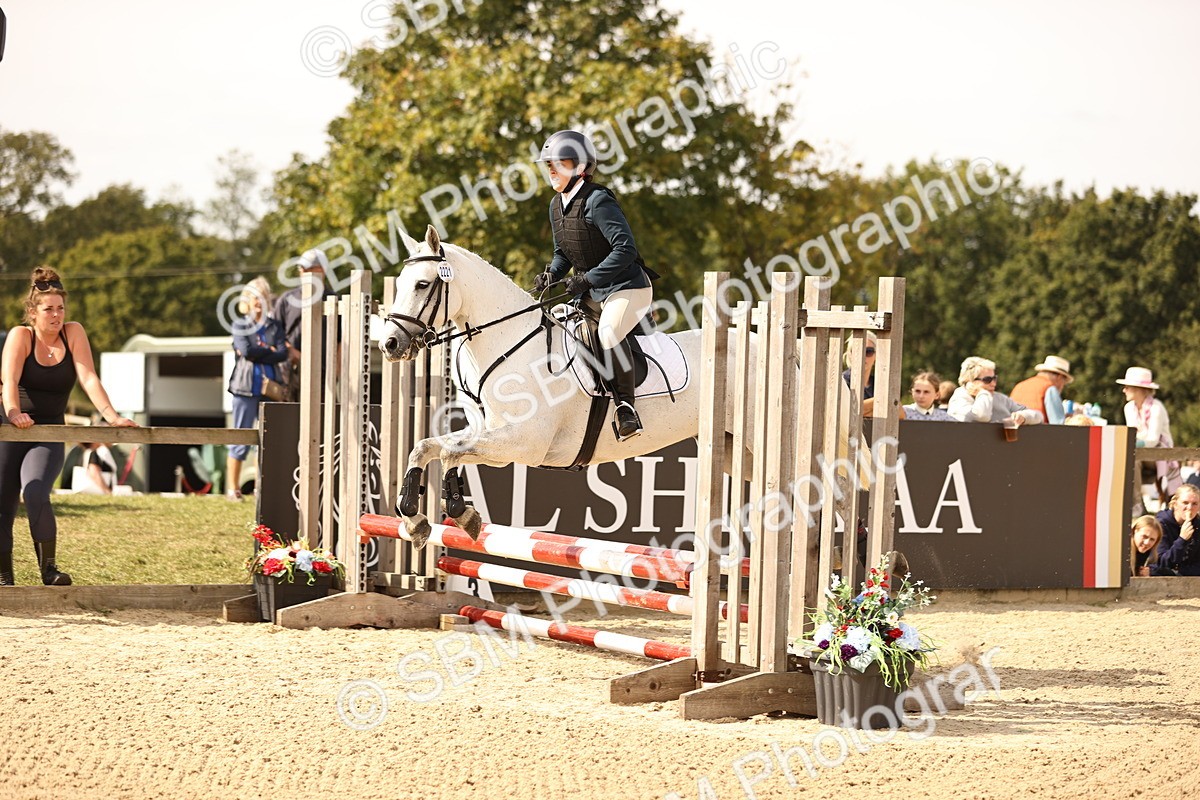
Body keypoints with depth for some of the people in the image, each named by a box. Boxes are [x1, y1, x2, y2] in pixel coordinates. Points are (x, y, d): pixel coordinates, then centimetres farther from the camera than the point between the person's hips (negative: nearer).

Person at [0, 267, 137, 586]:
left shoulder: (73, 333, 2)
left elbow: (89, 378, -6)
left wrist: (111, 416, -21)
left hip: (49, 437, 0)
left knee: (36, 494, -25)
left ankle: (49, 567, -12)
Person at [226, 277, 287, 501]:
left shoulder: (275, 327, 12)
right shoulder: (240, 326, 6)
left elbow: (283, 354, -3)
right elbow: (246, 350, -12)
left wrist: (256, 353, -10)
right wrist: (270, 351, -3)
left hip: (270, 389, 3)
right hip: (246, 389, -2)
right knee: (241, 440, -1)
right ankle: (232, 487, 4)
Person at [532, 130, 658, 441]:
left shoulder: (597, 201, -20)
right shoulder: (556, 205, 7)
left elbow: (625, 249, -26)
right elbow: (562, 254, 19)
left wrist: (587, 279, -27)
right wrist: (550, 276, -3)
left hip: (627, 287, -10)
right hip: (593, 294, 10)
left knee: (608, 333, -34)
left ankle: (626, 407, -23)